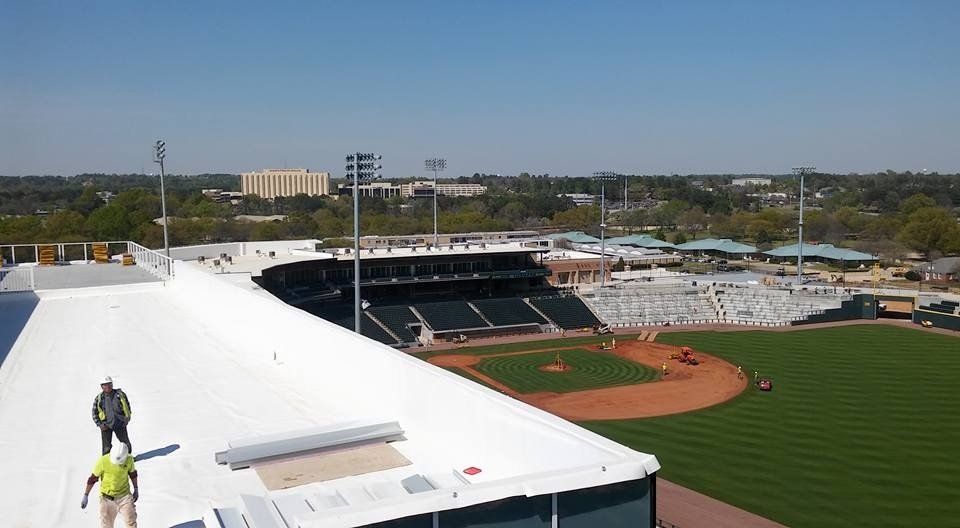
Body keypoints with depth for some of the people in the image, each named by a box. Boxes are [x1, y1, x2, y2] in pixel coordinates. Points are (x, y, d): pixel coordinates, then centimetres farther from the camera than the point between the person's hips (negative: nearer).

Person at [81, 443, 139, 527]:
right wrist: (85, 496, -2)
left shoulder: (129, 460, -12)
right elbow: (92, 479, -7)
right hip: (107, 498, -1)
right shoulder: (102, 461, -19)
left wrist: (136, 489, 14)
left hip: (125, 496, 1)